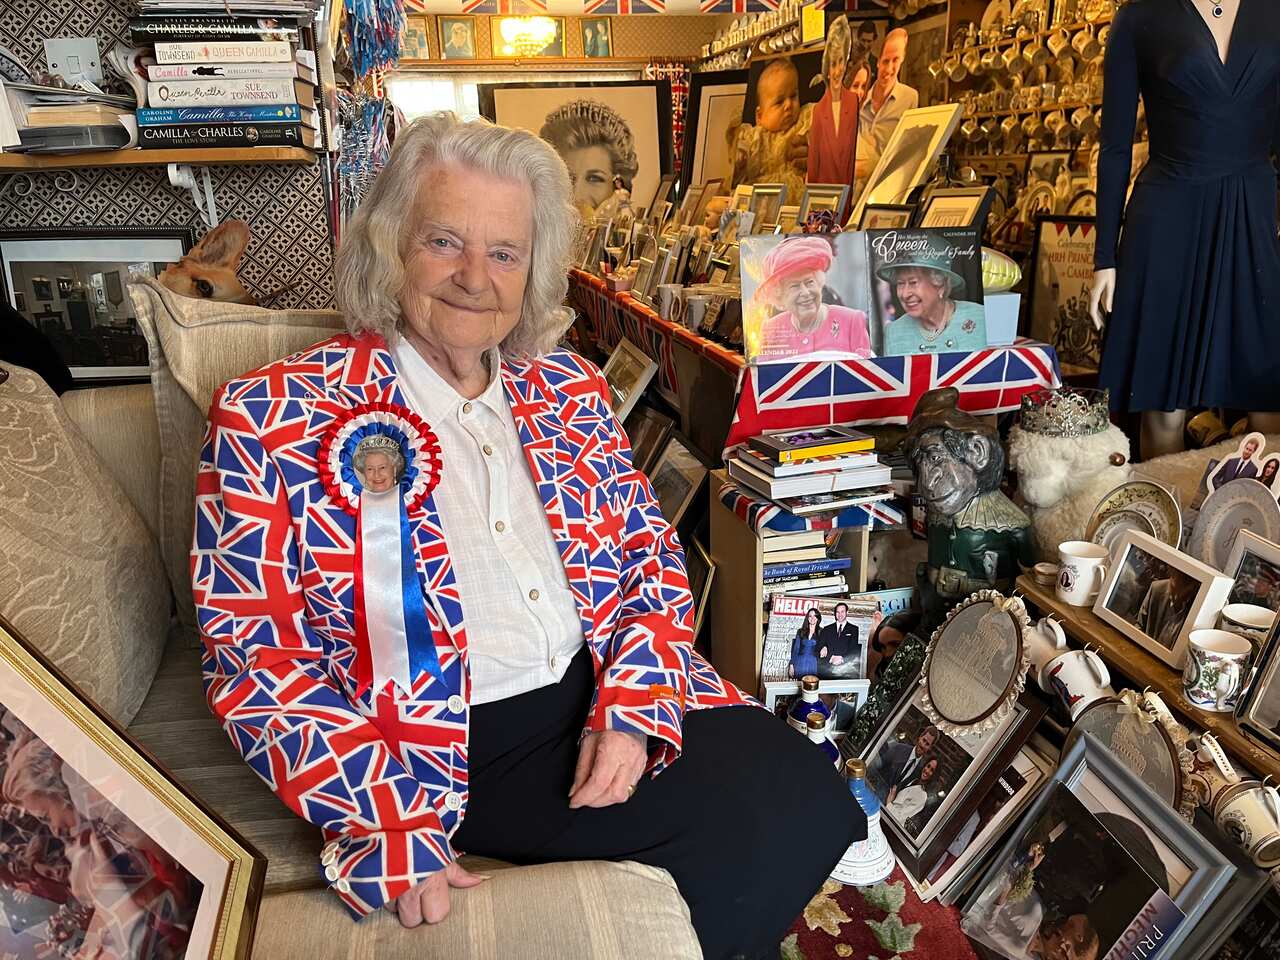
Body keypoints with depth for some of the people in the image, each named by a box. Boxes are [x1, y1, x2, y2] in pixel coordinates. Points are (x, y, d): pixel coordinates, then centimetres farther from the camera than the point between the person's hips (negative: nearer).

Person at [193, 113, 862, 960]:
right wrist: (391, 831, -17)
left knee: (808, 800, -13)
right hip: (452, 749, -5)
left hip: (608, 704, 5)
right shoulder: (273, 420, -8)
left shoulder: (568, 389, 7)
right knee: (748, 829, -16)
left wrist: (631, 709, -8)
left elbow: (652, 557, 9)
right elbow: (255, 658, -9)